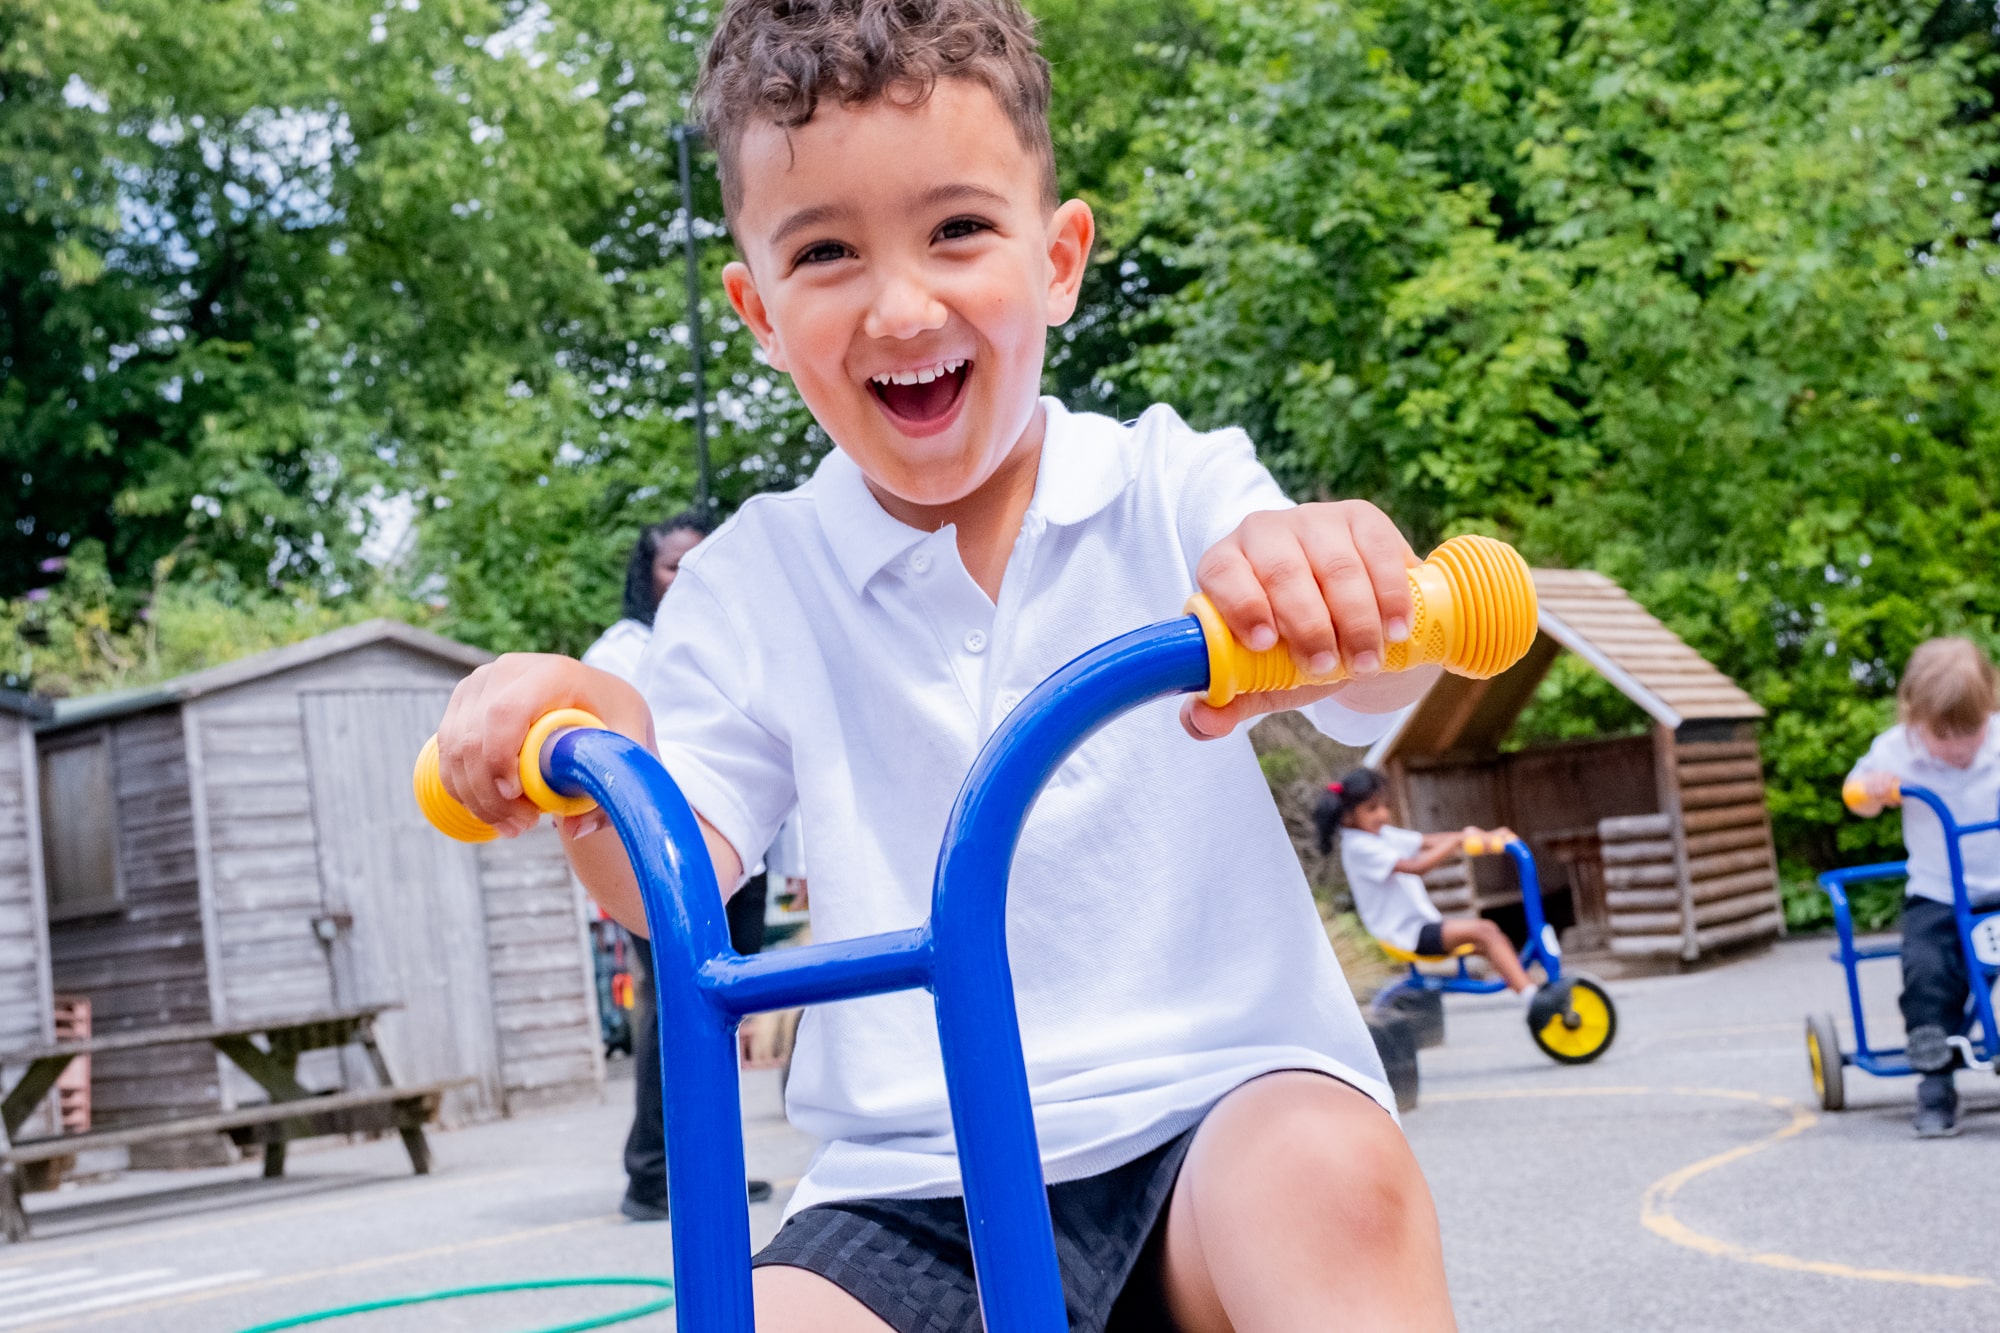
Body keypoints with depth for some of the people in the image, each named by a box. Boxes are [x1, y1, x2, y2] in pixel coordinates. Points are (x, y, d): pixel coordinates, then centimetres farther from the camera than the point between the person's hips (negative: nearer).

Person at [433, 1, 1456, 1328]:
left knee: (1332, 1181, -36)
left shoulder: (1174, 491, 2)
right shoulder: (753, 583, 6)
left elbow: (1373, 690, -14)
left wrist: (1327, 576, -39)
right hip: (916, 1188, 3)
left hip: (1220, 1096, -2)